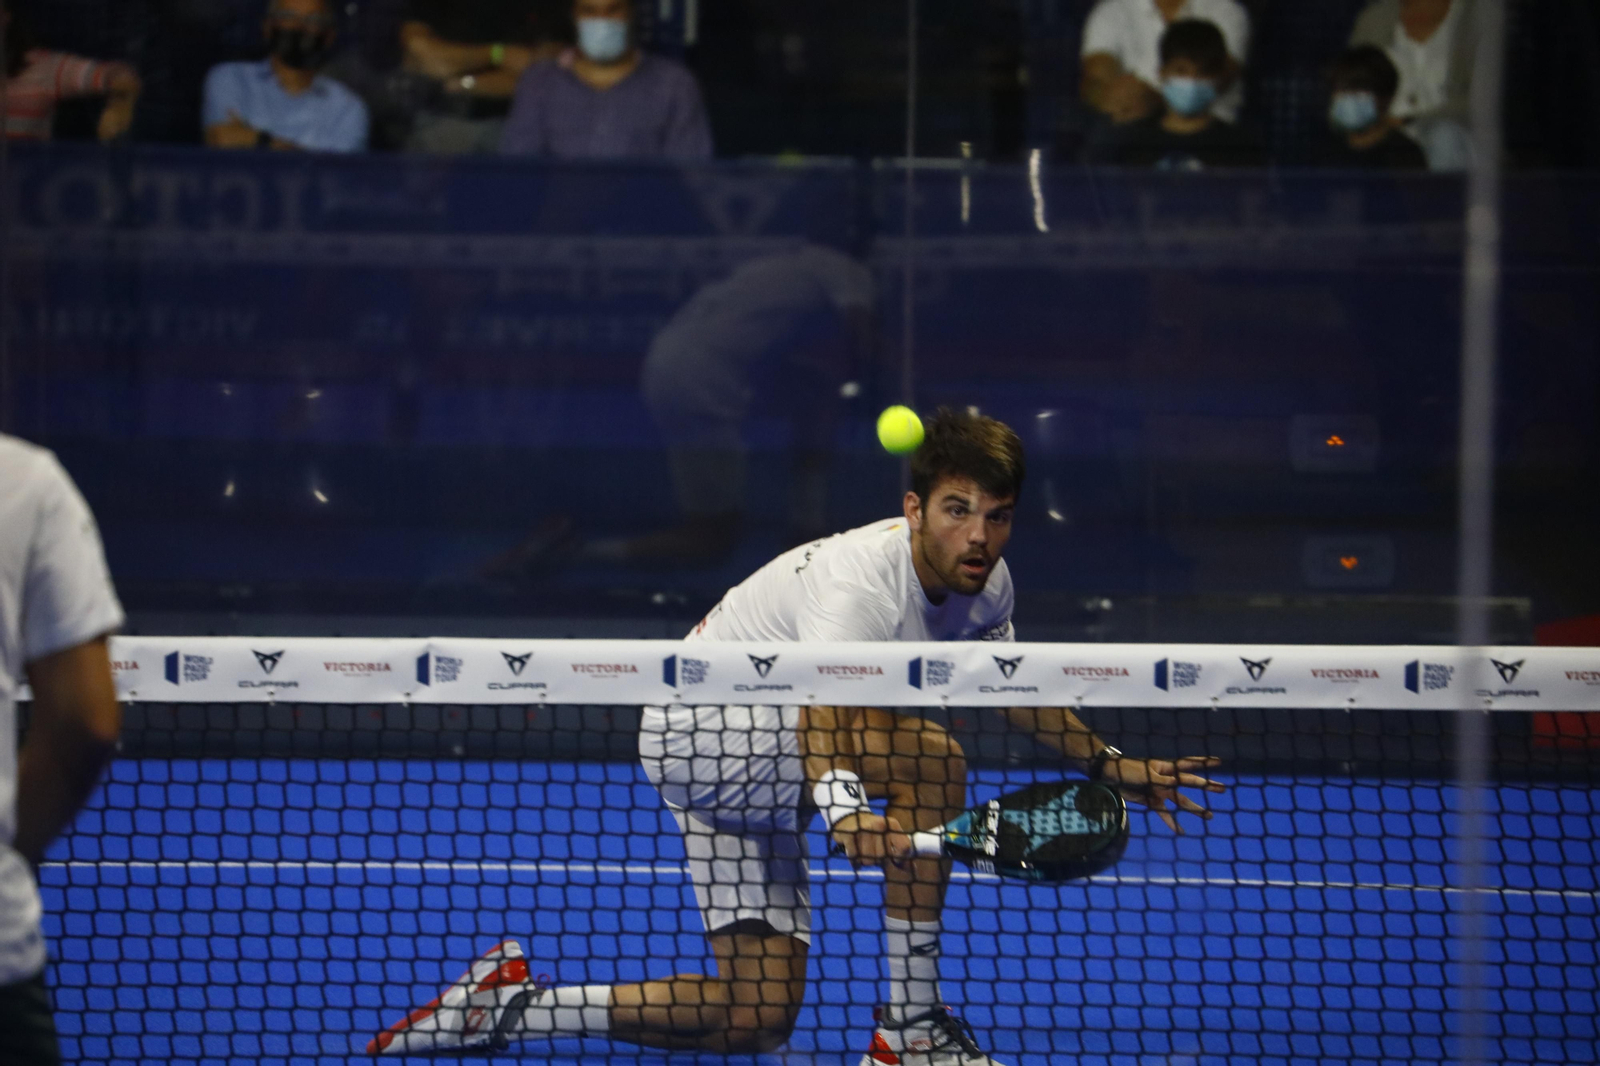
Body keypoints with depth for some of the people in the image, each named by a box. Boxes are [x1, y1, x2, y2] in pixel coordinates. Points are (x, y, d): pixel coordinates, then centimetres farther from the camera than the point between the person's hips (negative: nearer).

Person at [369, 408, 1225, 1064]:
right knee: (927, 756, -30)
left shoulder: (984, 583, -3)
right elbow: (819, 714, -45)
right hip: (700, 731, -9)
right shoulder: (863, 583, -31)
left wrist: (1109, 765, 15)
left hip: (756, 767, 9)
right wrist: (841, 806, -64)